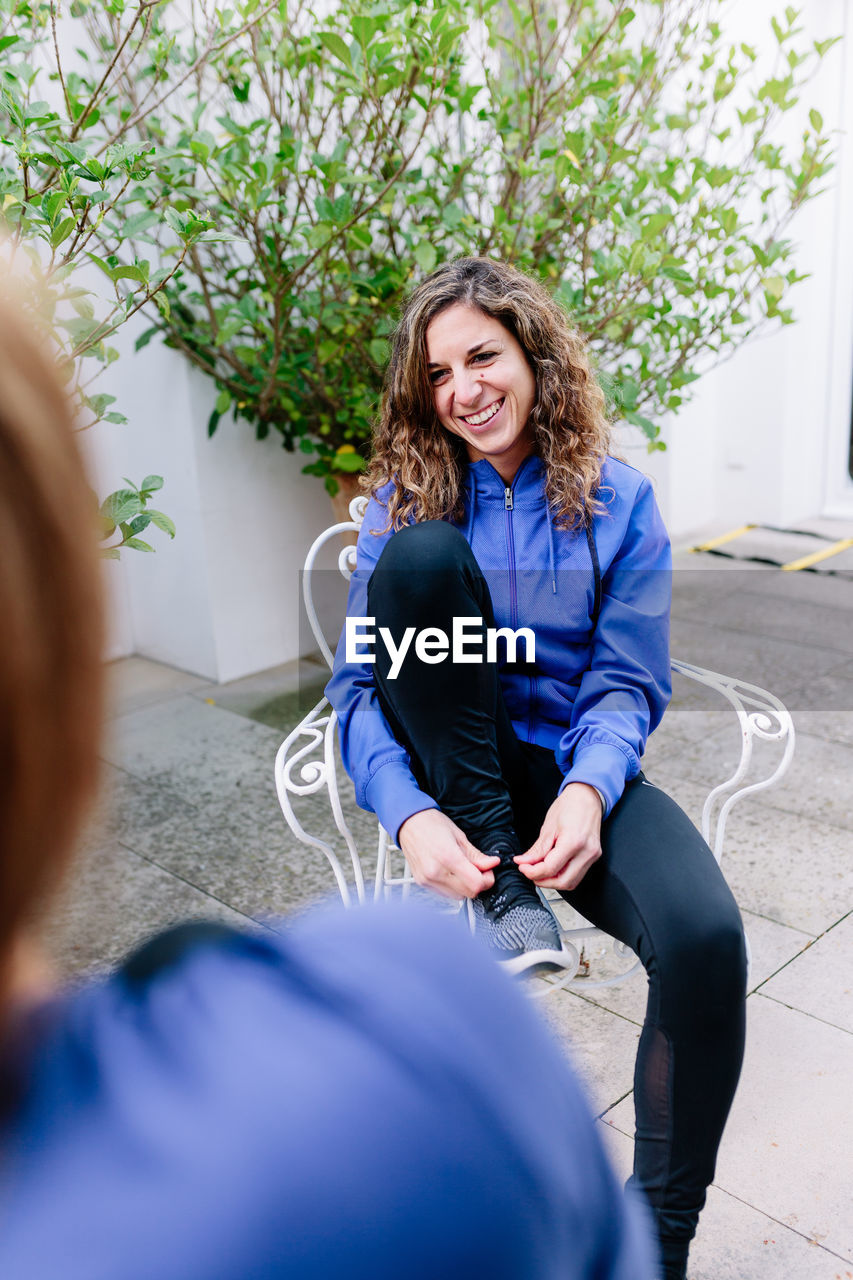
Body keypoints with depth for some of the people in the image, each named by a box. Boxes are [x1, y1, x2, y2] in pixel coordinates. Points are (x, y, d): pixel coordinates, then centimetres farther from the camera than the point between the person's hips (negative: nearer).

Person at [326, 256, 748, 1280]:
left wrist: (588, 790, -25)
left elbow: (626, 683, -3)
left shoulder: (618, 499, 0)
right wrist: (409, 812, -26)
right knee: (424, 556, -25)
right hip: (448, 773, 0)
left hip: (576, 767, 0)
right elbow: (359, 682, -7)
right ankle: (502, 886, -17)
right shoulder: (404, 499, 0)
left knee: (705, 938, -31)